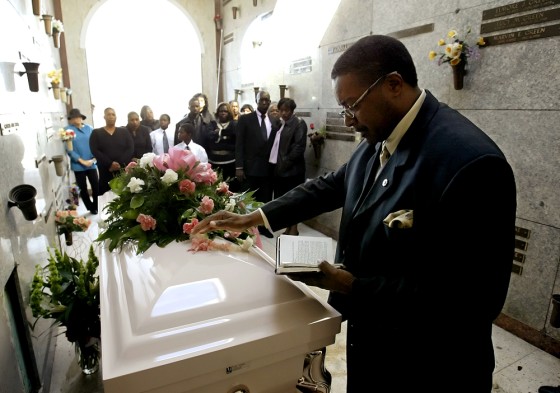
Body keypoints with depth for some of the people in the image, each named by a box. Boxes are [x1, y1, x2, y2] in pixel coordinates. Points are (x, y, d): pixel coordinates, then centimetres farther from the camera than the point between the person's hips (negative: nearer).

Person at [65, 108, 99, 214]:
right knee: (83, 188, 9)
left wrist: (94, 158, -10)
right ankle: (91, 208, 24)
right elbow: (69, 149, -9)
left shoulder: (89, 128, 4)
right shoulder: (68, 130, -5)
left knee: (96, 186, 1)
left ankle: (96, 207, 19)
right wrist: (82, 161, -14)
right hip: (78, 165, -2)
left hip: (91, 164, 2)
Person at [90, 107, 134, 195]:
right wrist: (110, 164, -15)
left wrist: (120, 164, -11)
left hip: (124, 170, 1)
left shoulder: (124, 131, 13)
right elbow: (95, 151, -2)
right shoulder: (96, 133, 10)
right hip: (105, 171, 0)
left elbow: (130, 149, 2)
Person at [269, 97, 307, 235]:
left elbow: (299, 147, -14)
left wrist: (285, 164, -15)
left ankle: (294, 229, 14)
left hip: (291, 169, -6)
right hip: (278, 168, 6)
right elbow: (275, 144, 16)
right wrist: (277, 164, 3)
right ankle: (288, 227, 22)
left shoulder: (299, 123, -5)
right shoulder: (279, 123, 15)